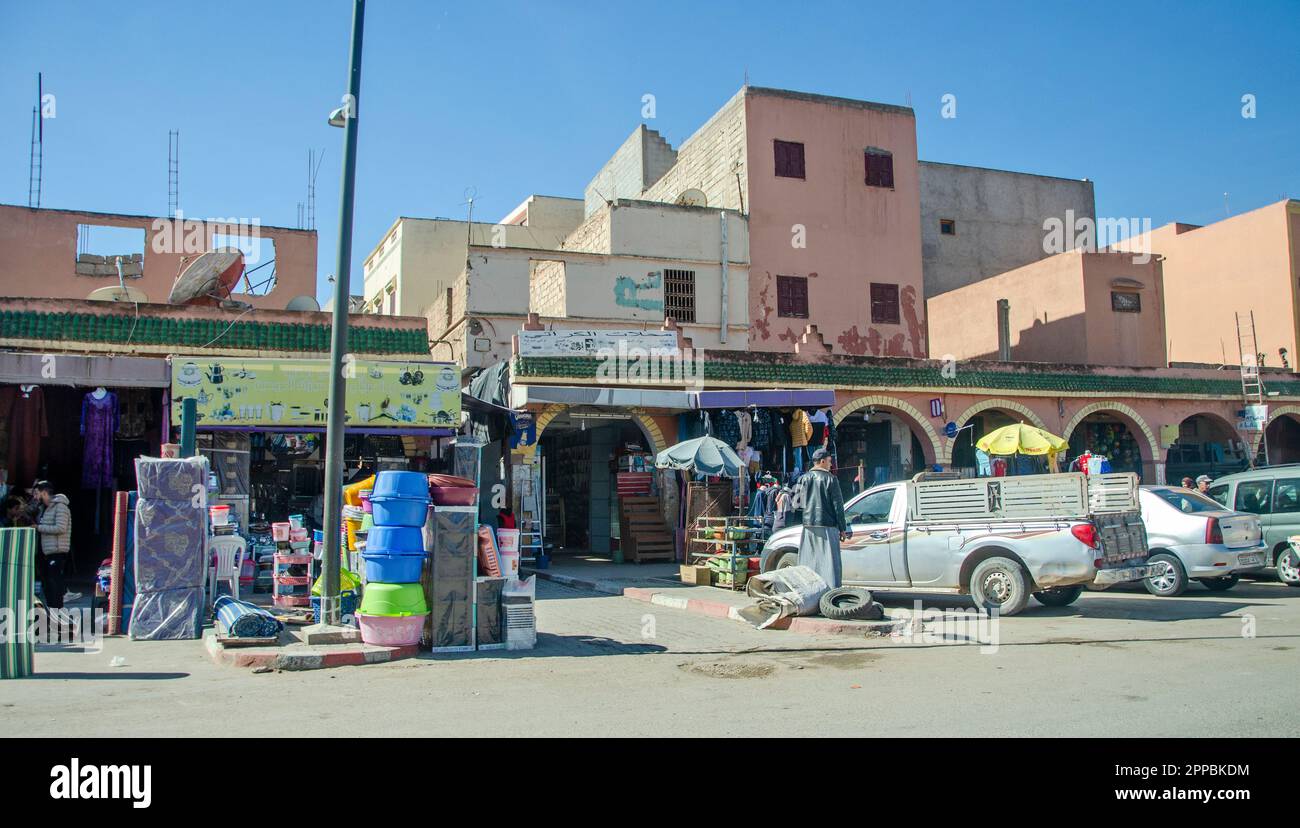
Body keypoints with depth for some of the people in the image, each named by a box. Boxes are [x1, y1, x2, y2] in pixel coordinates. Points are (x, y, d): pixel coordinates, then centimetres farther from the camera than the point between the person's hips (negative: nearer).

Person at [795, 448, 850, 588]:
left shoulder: (804, 478, 7)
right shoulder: (830, 478, -5)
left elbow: (800, 501, 8)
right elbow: (838, 505, -5)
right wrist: (842, 528, -1)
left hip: (808, 525, 4)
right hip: (827, 525, -4)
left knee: (808, 561, 10)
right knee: (829, 561, -2)